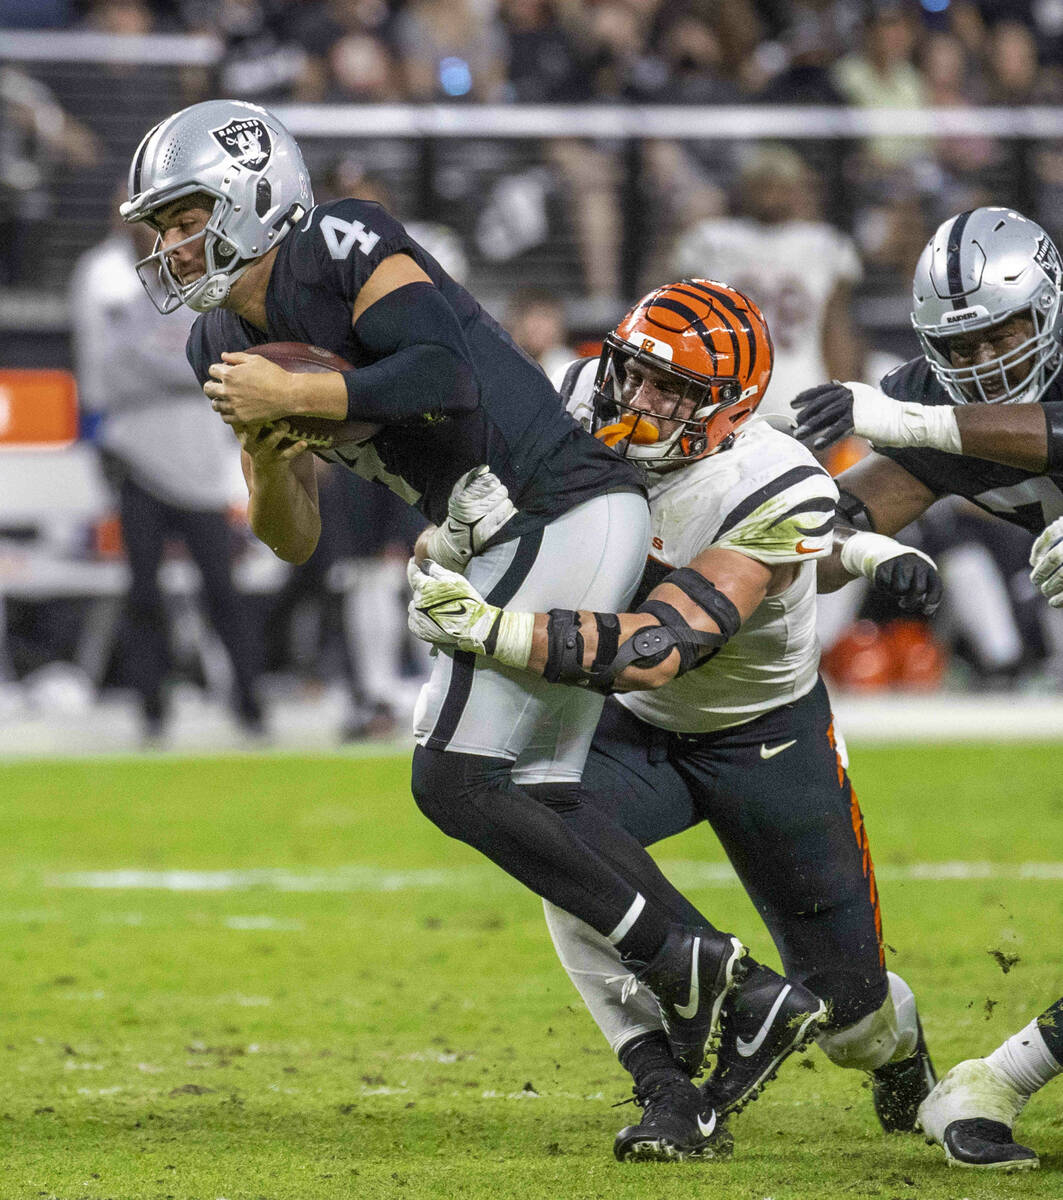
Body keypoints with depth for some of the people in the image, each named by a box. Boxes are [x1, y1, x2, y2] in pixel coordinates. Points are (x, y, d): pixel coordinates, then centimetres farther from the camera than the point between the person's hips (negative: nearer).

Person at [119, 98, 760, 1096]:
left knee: (453, 781, -11)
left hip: (565, 515, -10)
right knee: (538, 800, 12)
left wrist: (294, 396, -24)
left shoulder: (340, 250, -13)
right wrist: (266, 457, -7)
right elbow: (293, 539, 14)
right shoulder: (227, 341, 14)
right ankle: (716, 978, 14)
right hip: (507, 541, 10)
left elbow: (449, 377, -27)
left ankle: (677, 962, -8)